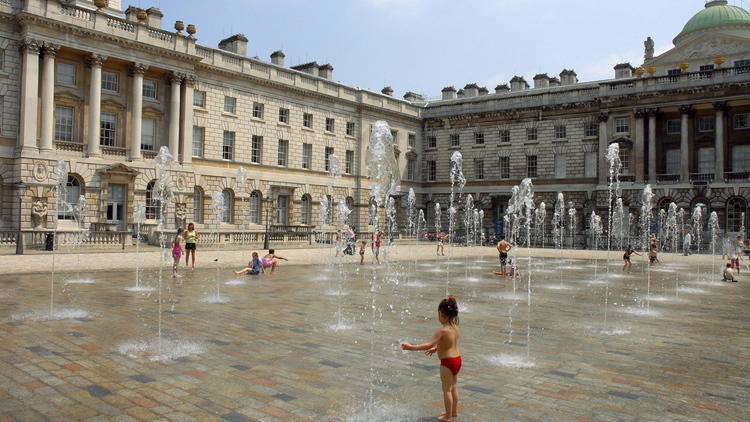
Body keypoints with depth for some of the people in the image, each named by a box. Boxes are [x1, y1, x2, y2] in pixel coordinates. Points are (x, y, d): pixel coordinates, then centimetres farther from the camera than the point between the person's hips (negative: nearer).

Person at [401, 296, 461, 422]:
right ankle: (454, 412, 36)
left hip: (447, 362, -8)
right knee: (453, 387, 22)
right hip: (457, 359, 8)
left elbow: (428, 345, -30)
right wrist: (437, 348, 24)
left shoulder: (442, 331, -24)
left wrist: (412, 347, -27)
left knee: (447, 390, 6)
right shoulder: (455, 327, 1)